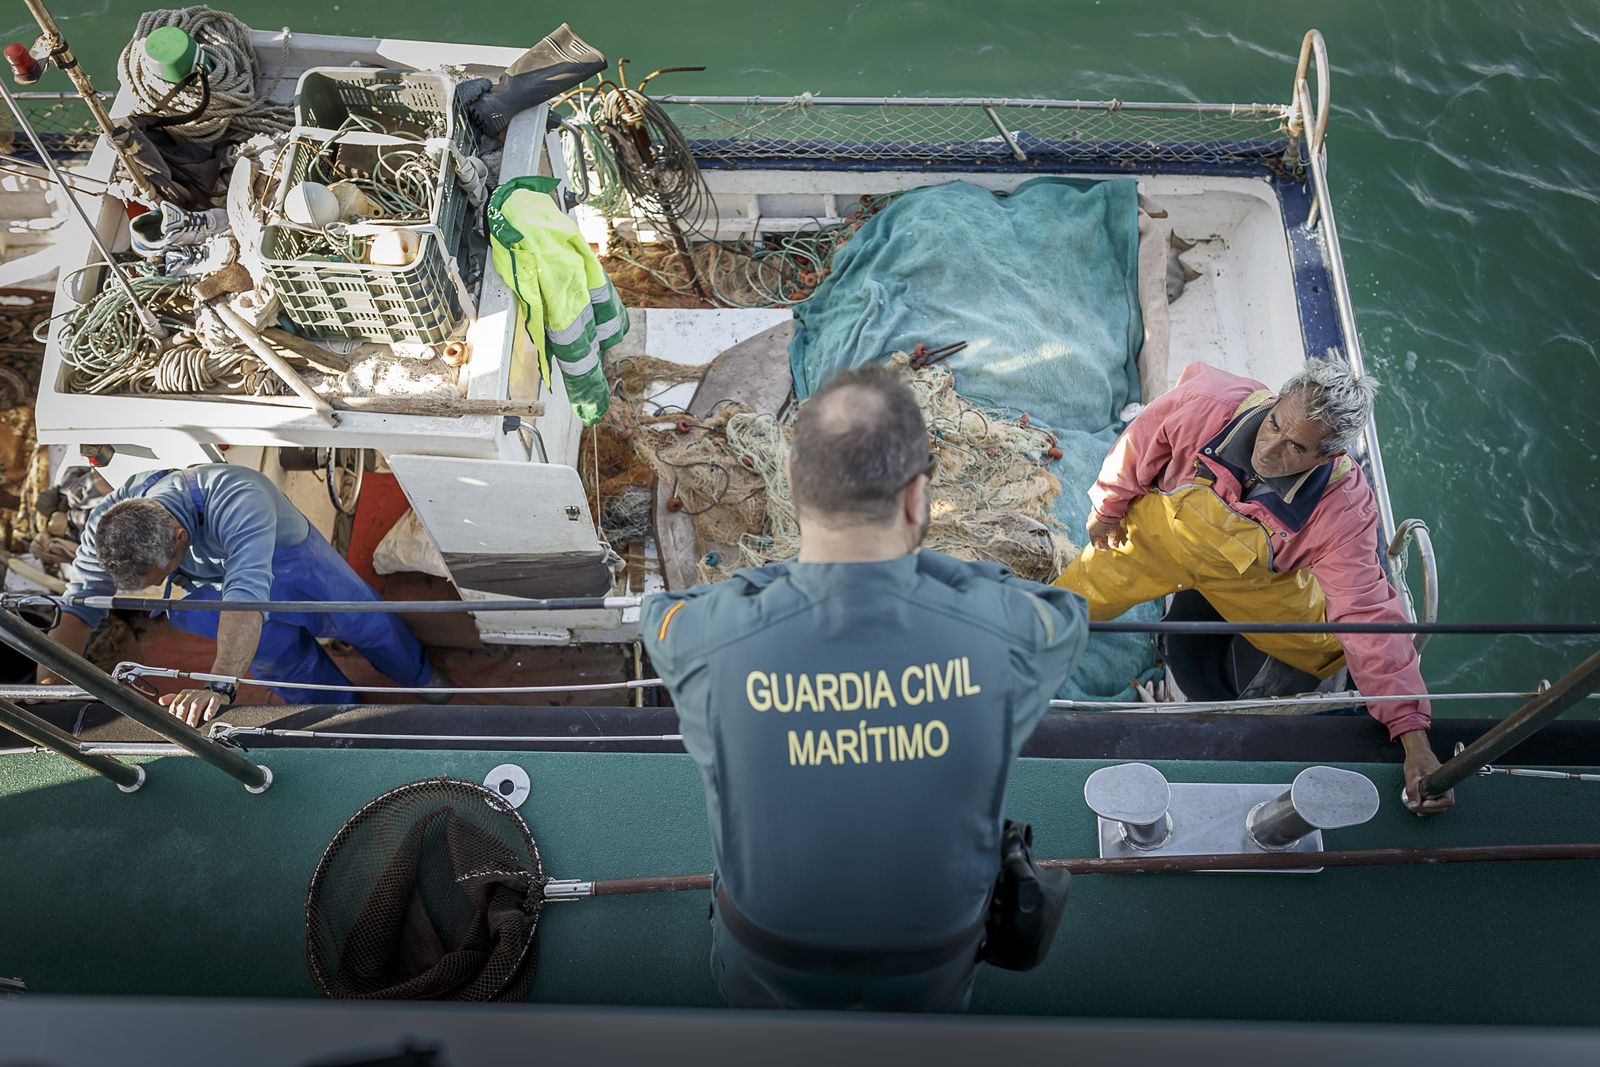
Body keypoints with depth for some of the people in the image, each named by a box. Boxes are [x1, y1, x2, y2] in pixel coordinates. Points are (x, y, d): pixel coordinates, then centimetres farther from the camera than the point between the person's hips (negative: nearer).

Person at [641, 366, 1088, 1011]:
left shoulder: (712, 640, -30)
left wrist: (798, 571, -1)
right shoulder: (1004, 634, -29)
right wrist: (912, 564, -3)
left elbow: (662, 611, -3)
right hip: (932, 978, 1)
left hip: (765, 978, 0)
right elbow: (1067, 614, -2)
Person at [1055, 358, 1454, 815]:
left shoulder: (1342, 510, -36)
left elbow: (1369, 618, -34)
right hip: (1159, 532, 0)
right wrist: (1108, 506, -1)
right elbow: (1139, 442, -16)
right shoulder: (1210, 402, -37)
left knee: (1331, 651, 1)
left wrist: (1414, 739, -38)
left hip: (1250, 578, 0)